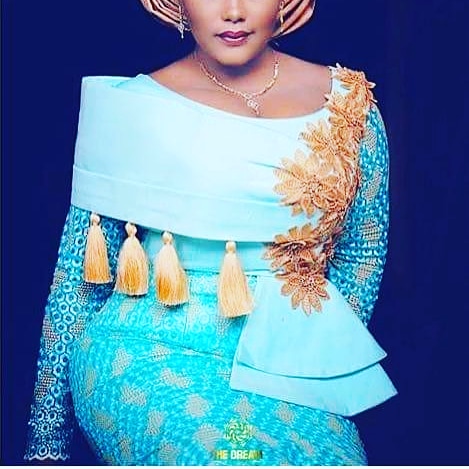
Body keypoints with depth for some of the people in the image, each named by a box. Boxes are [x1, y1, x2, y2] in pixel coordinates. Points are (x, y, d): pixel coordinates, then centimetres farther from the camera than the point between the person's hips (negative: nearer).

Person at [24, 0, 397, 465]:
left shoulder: (348, 102, 3)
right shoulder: (130, 107, -2)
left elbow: (364, 250, 14)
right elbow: (80, 273, 3)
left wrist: (318, 367, 5)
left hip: (289, 365, 4)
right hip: (150, 355, -3)